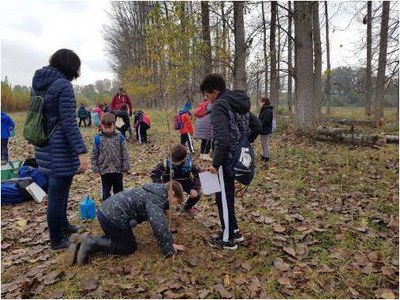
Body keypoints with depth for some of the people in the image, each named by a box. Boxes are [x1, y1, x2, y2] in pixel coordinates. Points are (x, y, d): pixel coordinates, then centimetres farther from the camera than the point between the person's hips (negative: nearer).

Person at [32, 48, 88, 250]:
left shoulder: (37, 83, 11)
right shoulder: (63, 85, -16)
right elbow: (69, 123, -22)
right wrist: (81, 152, -23)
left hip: (44, 148, 9)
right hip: (60, 150, -9)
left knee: (58, 190, 23)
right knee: (57, 194, 3)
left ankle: (63, 226, 40)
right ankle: (56, 240, 18)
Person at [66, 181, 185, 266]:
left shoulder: (156, 193, 15)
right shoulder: (156, 200, -15)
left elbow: (160, 222, 21)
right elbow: (159, 227, -27)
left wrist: (170, 243, 18)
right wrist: (169, 250, -17)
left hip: (106, 211, 10)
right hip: (113, 217, -10)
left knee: (116, 239, 30)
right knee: (130, 247, 8)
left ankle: (88, 242, 9)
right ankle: (91, 243, -4)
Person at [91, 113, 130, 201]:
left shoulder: (119, 137, -5)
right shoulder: (98, 138, -5)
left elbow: (124, 154, -2)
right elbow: (94, 155, 1)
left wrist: (126, 166, -5)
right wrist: (95, 168, -2)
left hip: (118, 170, 0)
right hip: (104, 170, 0)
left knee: (119, 190, 14)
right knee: (106, 191, 12)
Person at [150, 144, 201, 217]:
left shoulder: (190, 164, -28)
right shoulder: (166, 163, -30)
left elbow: (198, 176, -20)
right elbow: (154, 173, -22)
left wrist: (195, 189, -37)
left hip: (185, 182, 1)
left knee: (197, 193, -21)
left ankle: (187, 207, 14)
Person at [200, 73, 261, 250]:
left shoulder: (219, 106, -16)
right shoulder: (240, 103, 11)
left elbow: (222, 138, -26)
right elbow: (257, 125, 16)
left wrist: (215, 163, -19)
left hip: (227, 159, -9)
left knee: (223, 197, 5)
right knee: (227, 195, 21)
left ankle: (228, 239, 17)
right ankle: (233, 231, 31)